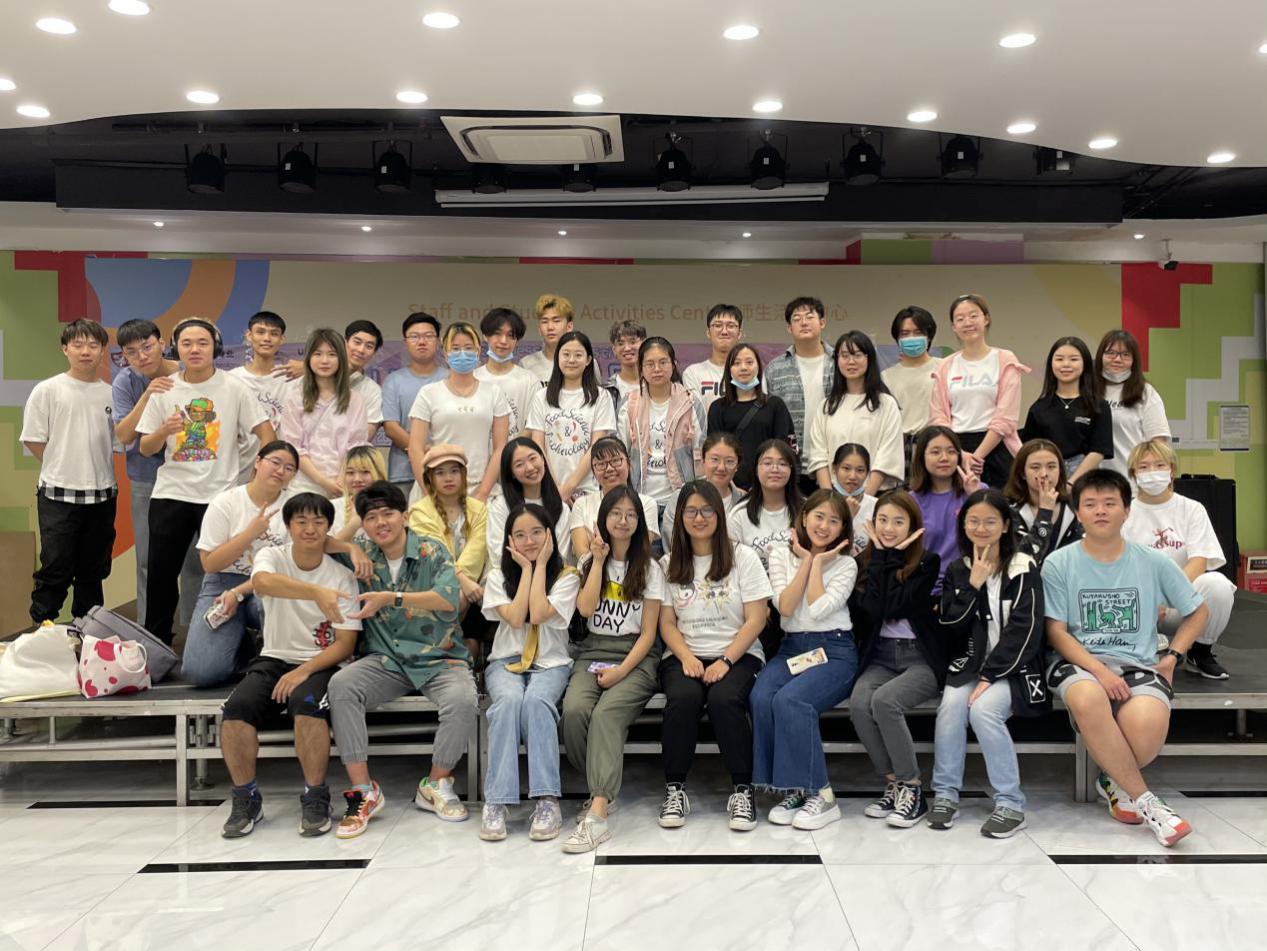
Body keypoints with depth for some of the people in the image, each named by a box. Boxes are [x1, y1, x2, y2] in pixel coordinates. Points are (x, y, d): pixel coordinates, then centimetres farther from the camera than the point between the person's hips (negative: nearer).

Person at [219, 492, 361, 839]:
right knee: (236, 708, -26)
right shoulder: (272, 557, -1)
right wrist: (316, 592, -47)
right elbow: (262, 581, -30)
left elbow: (345, 644, -5)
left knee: (306, 702, -34)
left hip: (321, 664, -2)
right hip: (273, 660, 2)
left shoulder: (342, 576, -2)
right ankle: (246, 799, -4)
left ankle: (315, 798, -14)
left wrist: (303, 671, -21)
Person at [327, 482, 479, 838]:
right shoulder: (360, 555, 8)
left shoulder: (432, 552, -2)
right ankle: (363, 790, -19)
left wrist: (391, 598, -23)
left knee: (463, 700, -31)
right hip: (385, 660, 2)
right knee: (340, 685, -26)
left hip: (439, 658, -2)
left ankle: (436, 785, -6)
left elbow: (448, 598, -19)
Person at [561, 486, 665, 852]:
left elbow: (648, 632, 1)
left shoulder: (649, 568, 8)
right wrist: (600, 560, -2)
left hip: (635, 657, -2)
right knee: (574, 710, -29)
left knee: (607, 713, -32)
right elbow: (585, 608, -3)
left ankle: (597, 814, -39)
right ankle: (601, 789, -10)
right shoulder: (588, 561, 15)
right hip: (592, 653, 2)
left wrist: (621, 671, -13)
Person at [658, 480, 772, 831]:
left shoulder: (743, 557, 3)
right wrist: (687, 658, -11)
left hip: (737, 656, -1)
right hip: (684, 657, 2)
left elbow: (756, 620, -2)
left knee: (724, 699, -33)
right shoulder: (670, 564, 10)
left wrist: (725, 661, -14)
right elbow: (667, 623, 7)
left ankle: (742, 790, -18)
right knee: (682, 698, -31)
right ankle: (674, 789, -16)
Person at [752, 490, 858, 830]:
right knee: (761, 697, -28)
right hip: (791, 648, 3)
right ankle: (793, 789, -15)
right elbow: (785, 607, -5)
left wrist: (818, 562, -2)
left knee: (789, 699, -31)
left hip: (833, 651, -3)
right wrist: (807, 560, -2)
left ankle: (820, 794, -20)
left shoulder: (845, 564, 6)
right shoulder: (781, 555, 11)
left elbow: (818, 610, -11)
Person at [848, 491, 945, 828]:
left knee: (884, 700, -31)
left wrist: (890, 556, -9)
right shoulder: (866, 563, 8)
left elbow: (894, 605, -16)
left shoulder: (927, 562, -2)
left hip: (922, 657, -3)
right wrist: (881, 556, -7)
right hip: (880, 656, 3)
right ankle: (893, 784, -8)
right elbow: (869, 611, -10)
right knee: (859, 703, -27)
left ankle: (911, 786, -13)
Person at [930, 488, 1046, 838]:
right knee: (951, 703, -26)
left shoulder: (1024, 569, -2)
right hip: (970, 662, 3)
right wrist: (973, 586, -10)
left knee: (983, 708, -29)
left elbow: (1025, 631, -11)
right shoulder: (957, 571, 10)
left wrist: (990, 675, -18)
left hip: (1012, 665, -3)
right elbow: (951, 627, 2)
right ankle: (945, 794, -13)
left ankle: (1011, 804, -17)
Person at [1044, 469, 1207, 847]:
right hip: (1080, 662, -1)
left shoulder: (1154, 563, 7)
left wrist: (1173, 656, 5)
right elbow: (1056, 632, -2)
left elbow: (1199, 611, 20)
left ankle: (1116, 782, 4)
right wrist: (1099, 670, -16)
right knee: (1087, 699, -39)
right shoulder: (1058, 564, 1)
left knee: (1147, 726, -33)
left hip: (1139, 664, 1)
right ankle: (1144, 799, -18)